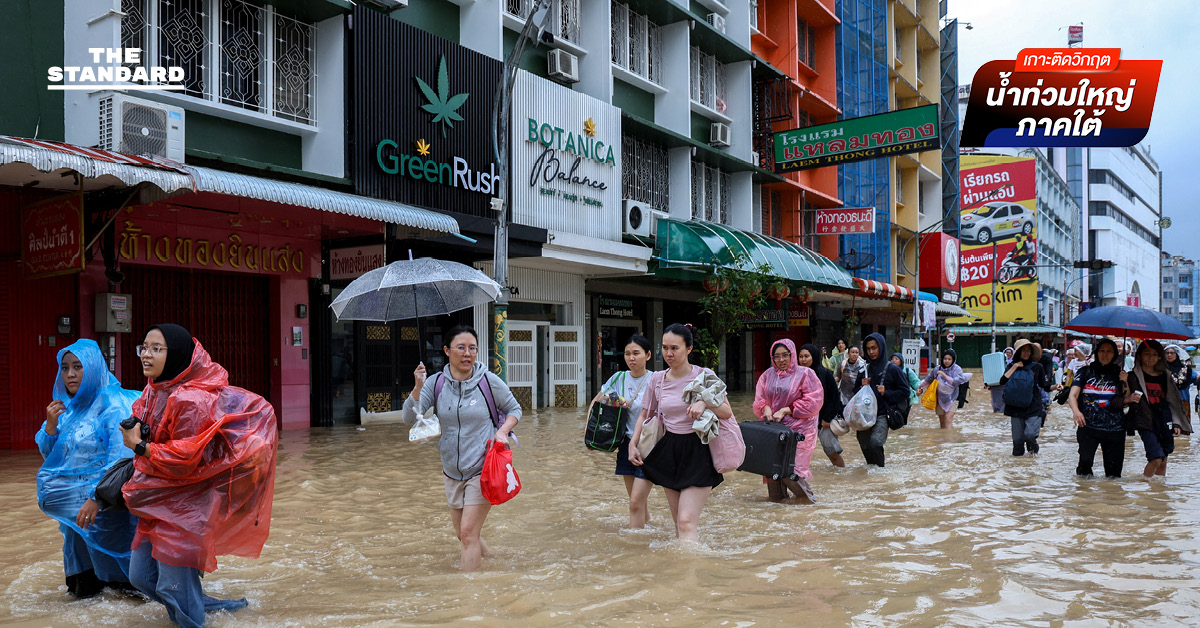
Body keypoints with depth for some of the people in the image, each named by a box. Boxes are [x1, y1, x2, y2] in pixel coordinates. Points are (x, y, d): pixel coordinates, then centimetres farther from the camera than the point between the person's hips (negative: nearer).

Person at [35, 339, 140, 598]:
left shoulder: (112, 404, -13)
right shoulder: (66, 406, 11)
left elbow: (122, 456, -22)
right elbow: (49, 455, 14)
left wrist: (97, 497, -30)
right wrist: (51, 425, -5)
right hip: (73, 495, 7)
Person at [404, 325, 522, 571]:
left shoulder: (489, 382, -10)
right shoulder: (436, 383, -4)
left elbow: (515, 409, 5)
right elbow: (409, 417, -12)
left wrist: (503, 430, -14)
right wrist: (418, 388, -28)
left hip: (482, 470, -4)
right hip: (452, 471, 4)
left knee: (468, 533, -10)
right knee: (461, 532, 18)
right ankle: (483, 556, 48)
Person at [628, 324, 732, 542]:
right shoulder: (657, 380, 4)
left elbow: (727, 412, -5)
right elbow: (645, 415, 17)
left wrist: (705, 403, -22)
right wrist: (633, 445, 7)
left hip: (698, 451, -4)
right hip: (669, 451, 5)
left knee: (687, 521, -15)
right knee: (678, 522, 10)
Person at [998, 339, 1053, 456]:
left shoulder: (1037, 367, 4)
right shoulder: (1012, 367, 7)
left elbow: (1045, 386, 7)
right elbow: (1002, 381, -10)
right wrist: (1014, 367, -8)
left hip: (1034, 407, -1)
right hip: (1017, 408, 1)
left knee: (1030, 435, -13)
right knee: (1017, 438, 1)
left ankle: (1034, 448, 20)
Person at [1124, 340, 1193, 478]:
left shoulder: (1164, 376, 15)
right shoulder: (1132, 376, 4)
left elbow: (1172, 401, 18)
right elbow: (1124, 399, 1)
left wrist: (1176, 423, 11)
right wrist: (1130, 399, -21)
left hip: (1164, 420, 4)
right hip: (1146, 421, -4)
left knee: (1163, 462, 6)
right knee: (1156, 459, -18)